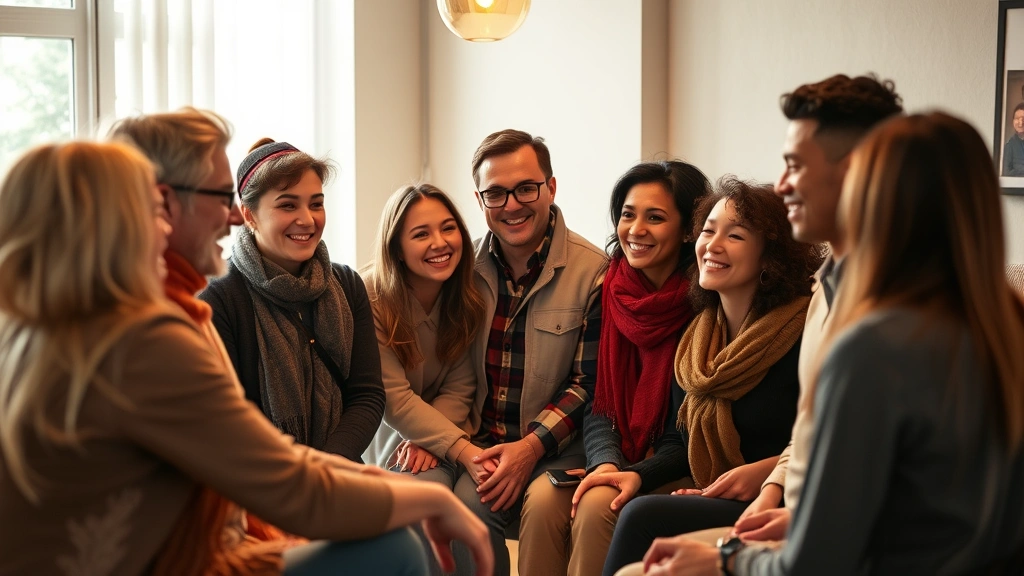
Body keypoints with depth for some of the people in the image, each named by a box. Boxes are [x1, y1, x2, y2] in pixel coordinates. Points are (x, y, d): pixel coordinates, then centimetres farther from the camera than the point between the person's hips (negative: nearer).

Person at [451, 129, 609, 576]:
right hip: (476, 444, 2)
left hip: (556, 445, -2)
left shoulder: (594, 272, -4)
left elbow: (588, 384, -4)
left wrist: (531, 447, -15)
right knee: (468, 506, -28)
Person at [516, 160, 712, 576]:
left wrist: (640, 475, -23)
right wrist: (606, 462, -17)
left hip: (676, 472, -4)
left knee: (598, 505, -30)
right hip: (615, 457, 4)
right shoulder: (608, 292, 3)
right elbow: (596, 403, 3)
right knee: (543, 496, -24)